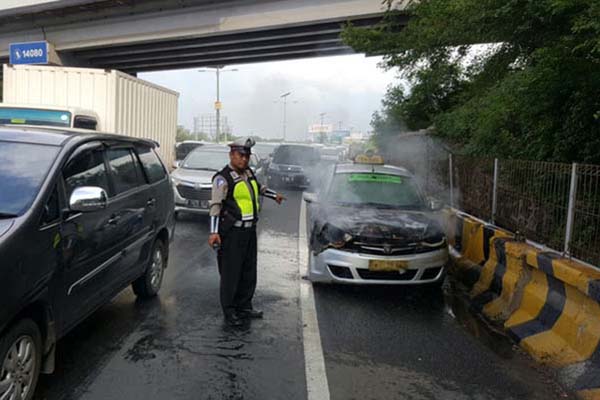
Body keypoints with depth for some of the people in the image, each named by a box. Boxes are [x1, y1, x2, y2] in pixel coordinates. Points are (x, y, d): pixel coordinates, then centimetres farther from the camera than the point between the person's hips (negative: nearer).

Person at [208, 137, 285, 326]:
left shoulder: (248, 173, 12)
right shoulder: (223, 178, -12)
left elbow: (258, 188, 35)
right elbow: (215, 205, -17)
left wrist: (274, 195, 41)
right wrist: (214, 232, -24)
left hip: (249, 230, 8)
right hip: (232, 233, -8)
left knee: (249, 272, 15)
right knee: (231, 273, -2)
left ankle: (244, 306, 28)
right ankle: (229, 312, 11)